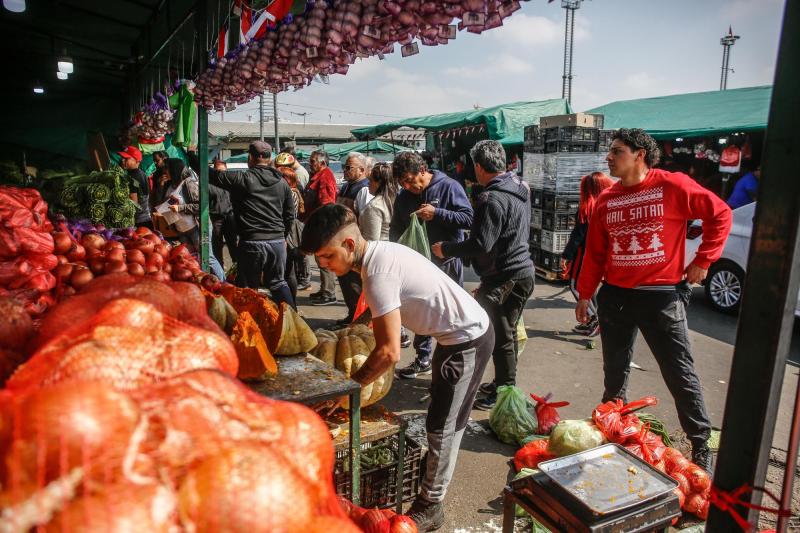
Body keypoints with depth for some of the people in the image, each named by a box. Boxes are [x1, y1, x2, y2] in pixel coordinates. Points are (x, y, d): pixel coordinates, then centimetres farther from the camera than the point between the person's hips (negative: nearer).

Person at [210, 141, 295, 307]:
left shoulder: (241, 179, -7)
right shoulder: (282, 182, 8)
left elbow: (211, 174, -2)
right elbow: (290, 214, 13)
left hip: (251, 242, -4)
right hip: (278, 242, 5)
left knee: (248, 288, 8)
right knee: (278, 282, 17)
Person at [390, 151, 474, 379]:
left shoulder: (449, 187, -10)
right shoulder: (403, 197, 4)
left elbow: (469, 219, -15)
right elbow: (396, 231, 15)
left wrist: (437, 213, -23)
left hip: (448, 263, -5)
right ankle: (423, 359, 27)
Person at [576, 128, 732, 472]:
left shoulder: (673, 185, -7)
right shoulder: (606, 199, 6)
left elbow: (720, 214, 1)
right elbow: (594, 253, 9)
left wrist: (702, 261, -3)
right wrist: (585, 294, 9)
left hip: (662, 295, -4)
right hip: (615, 296, 4)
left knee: (680, 375, 5)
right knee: (614, 373, 14)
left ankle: (701, 444, 22)